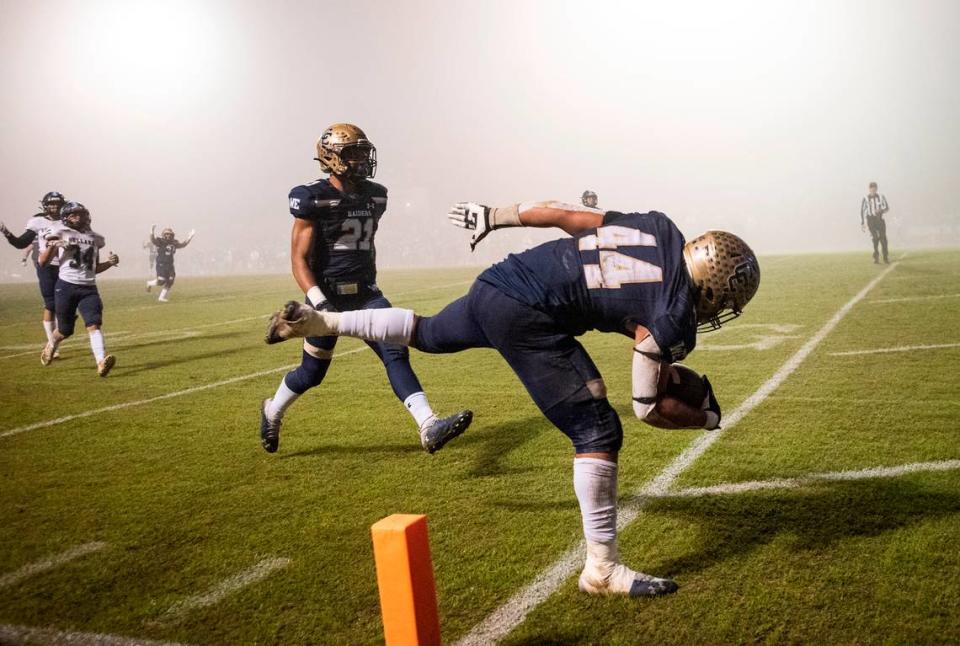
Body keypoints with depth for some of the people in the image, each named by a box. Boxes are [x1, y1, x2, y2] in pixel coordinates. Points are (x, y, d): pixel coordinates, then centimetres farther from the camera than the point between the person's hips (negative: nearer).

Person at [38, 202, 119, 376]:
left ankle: (102, 362, -31)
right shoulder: (60, 235, 1)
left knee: (94, 324, -18)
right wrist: (52, 246, -17)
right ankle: (51, 346, 43)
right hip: (66, 286, -2)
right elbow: (43, 263, -1)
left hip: (89, 288, 2)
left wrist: (110, 263, 5)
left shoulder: (94, 238, 14)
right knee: (65, 330, 9)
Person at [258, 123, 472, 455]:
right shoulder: (313, 198, -14)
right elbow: (299, 260, -15)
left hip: (365, 293, 5)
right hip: (329, 295, -5)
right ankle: (272, 411, 37)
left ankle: (429, 427, -19)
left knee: (396, 354, -11)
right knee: (312, 371, 9)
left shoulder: (374, 196, 5)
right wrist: (320, 304, -26)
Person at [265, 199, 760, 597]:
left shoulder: (660, 228, 11)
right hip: (527, 317, -8)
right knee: (597, 432, -2)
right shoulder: (674, 322, -7)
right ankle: (602, 568, 6)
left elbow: (560, 213, 13)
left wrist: (495, 216, 23)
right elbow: (649, 407, -2)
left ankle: (315, 322, 40)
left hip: (497, 281, 8)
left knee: (426, 334, 34)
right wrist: (707, 418, 16)